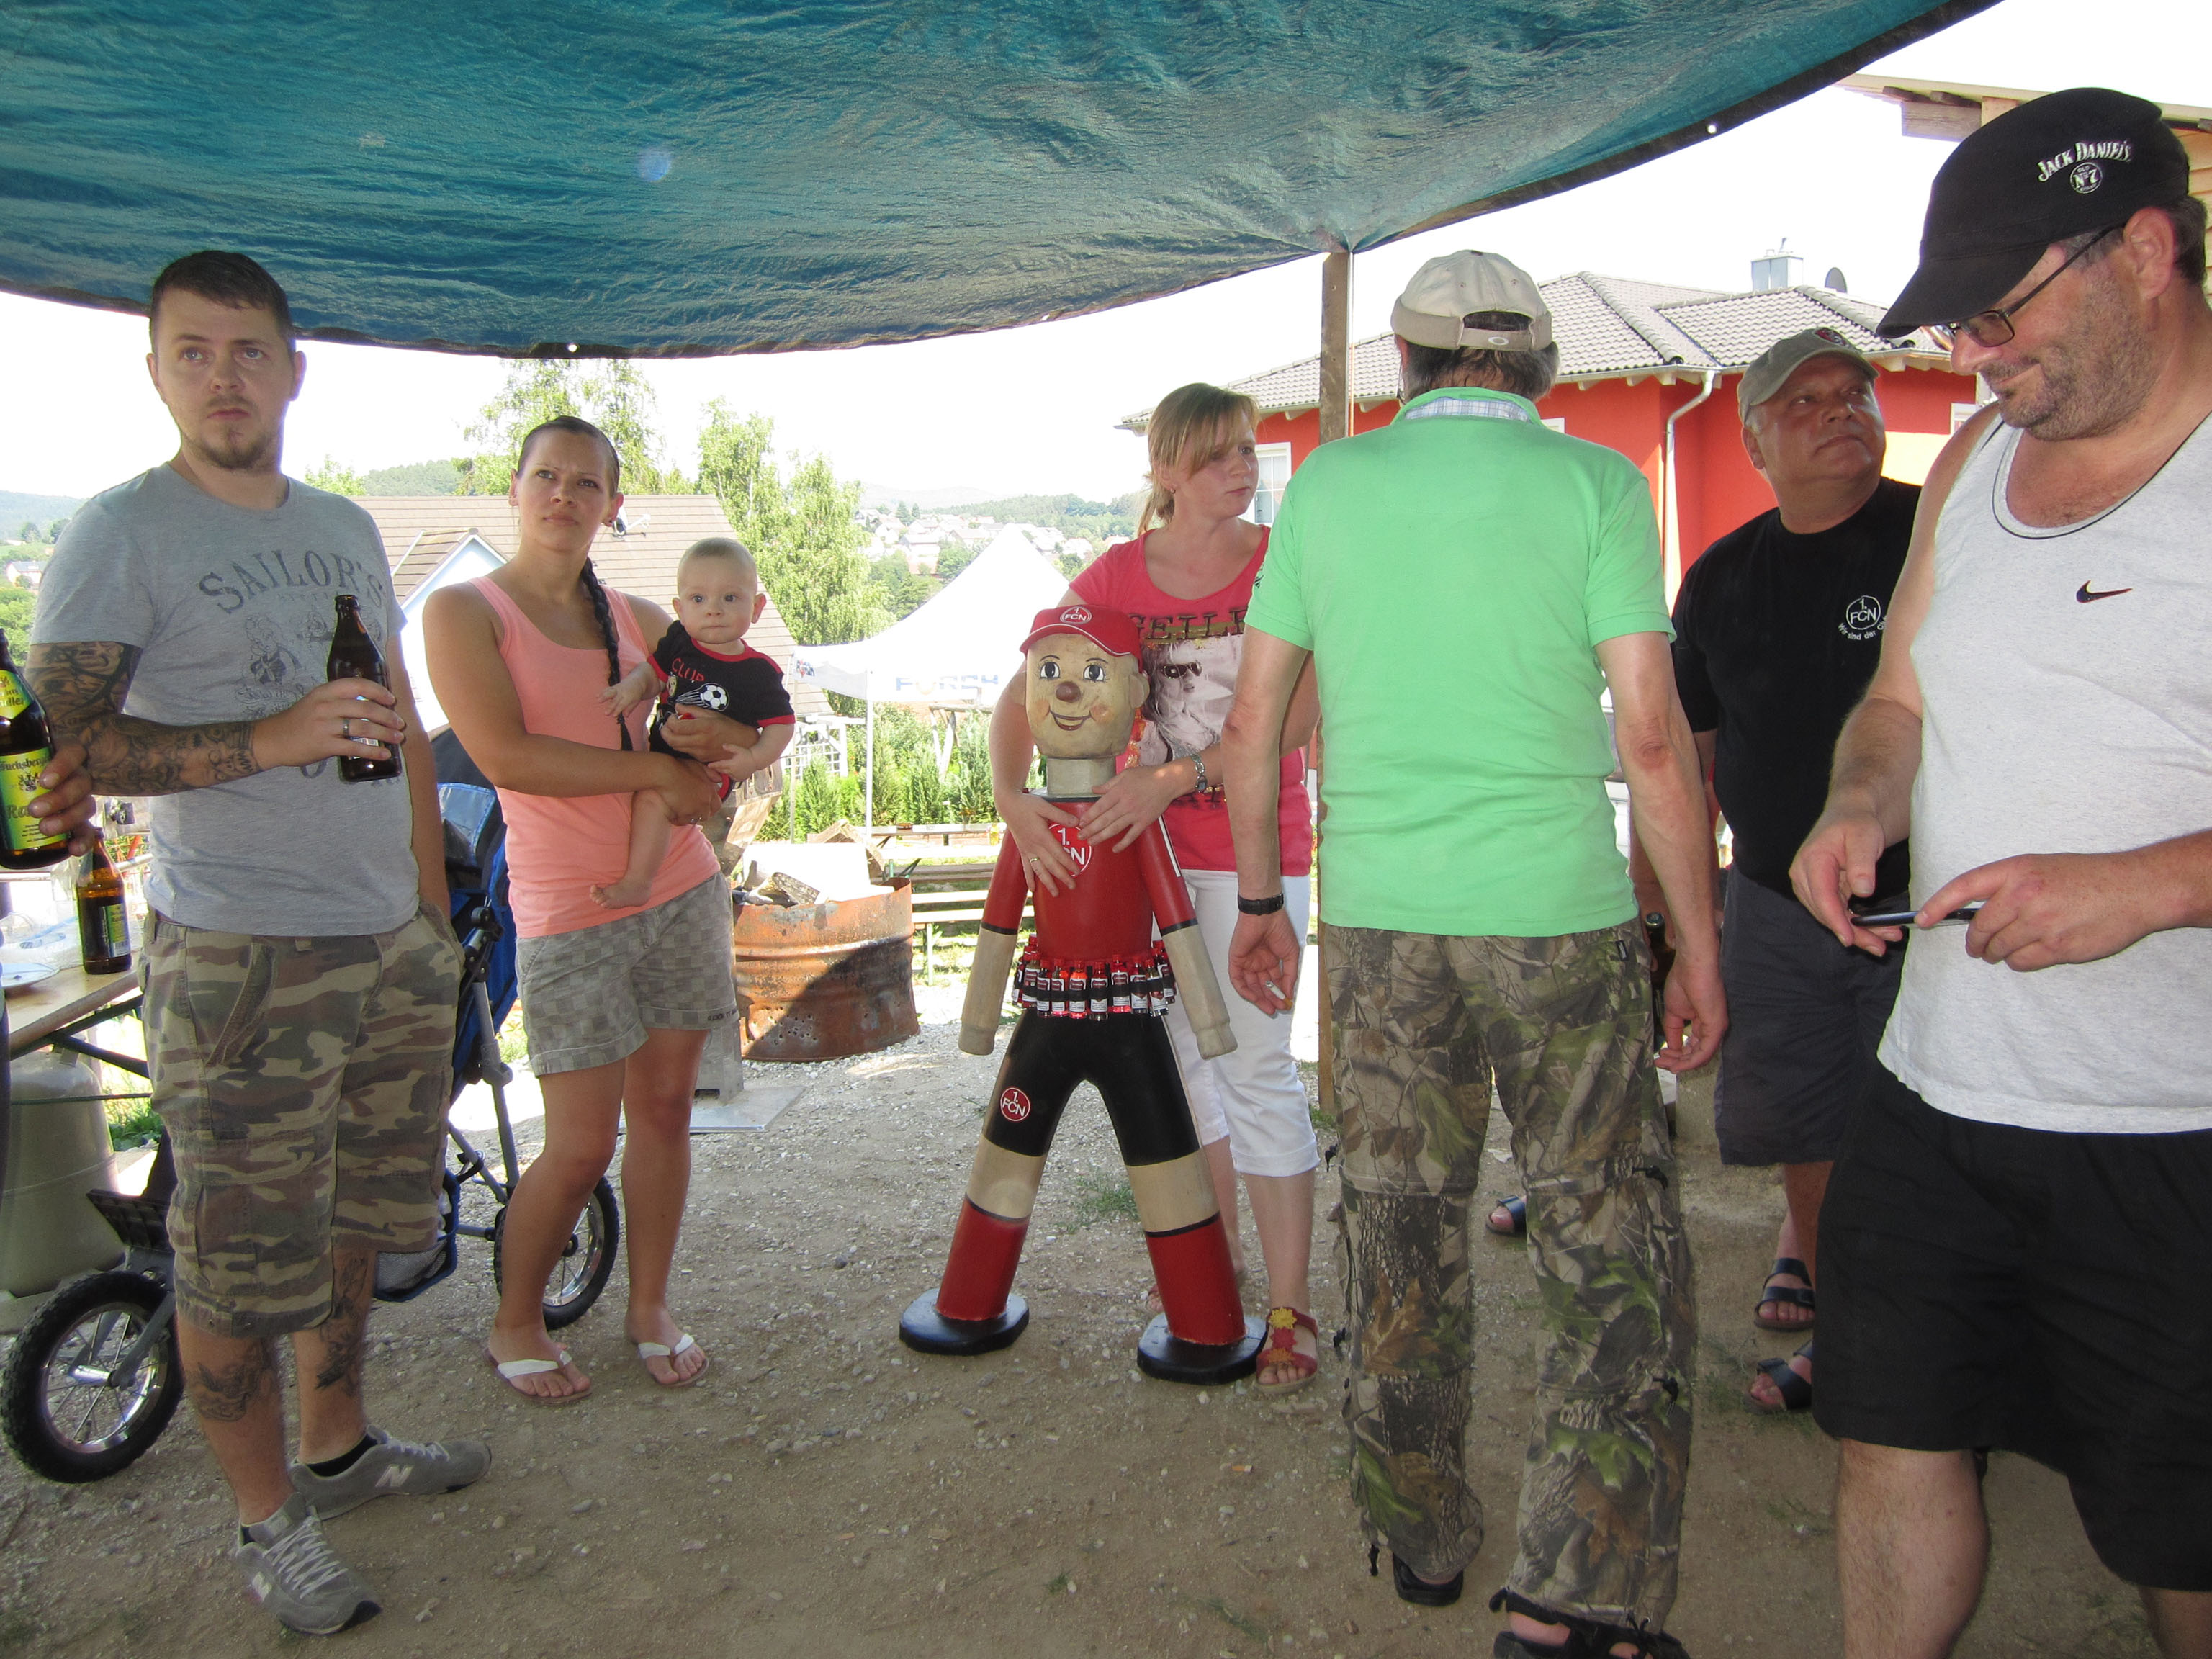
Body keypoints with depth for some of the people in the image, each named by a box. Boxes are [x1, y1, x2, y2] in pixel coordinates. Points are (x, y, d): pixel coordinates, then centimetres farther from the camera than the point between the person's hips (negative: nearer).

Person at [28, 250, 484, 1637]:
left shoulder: (348, 528, 13)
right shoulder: (121, 532, -6)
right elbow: (57, 736, -14)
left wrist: (434, 910, 16)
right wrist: (269, 738, -26)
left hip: (394, 939, 6)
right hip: (240, 955, -6)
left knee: (357, 1220, 18)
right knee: (244, 1259, 2)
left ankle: (342, 1446, 37)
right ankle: (269, 1518, 21)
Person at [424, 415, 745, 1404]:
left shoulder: (640, 620, 10)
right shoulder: (463, 611, -4)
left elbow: (749, 721, 12)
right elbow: (504, 756, -17)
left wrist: (708, 735, -12)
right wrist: (657, 768, -14)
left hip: (681, 890, 5)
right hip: (569, 913, -4)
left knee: (665, 1110, 10)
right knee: (580, 1146, -1)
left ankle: (650, 1306, 28)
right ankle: (515, 1323, 24)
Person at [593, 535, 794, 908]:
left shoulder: (758, 672, -14)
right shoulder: (678, 640, -2)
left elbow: (781, 723, -11)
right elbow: (654, 671, 6)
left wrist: (755, 759, -28)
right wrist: (633, 685, -18)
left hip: (709, 770, -7)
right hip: (660, 752, 8)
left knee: (653, 794, -30)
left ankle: (637, 882, -22)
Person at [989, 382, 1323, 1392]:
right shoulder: (1117, 575, 1)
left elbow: (1290, 717, -16)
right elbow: (1022, 696, 0)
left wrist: (1172, 778, -25)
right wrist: (1011, 797, -17)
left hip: (1254, 843, -4)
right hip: (1144, 843, 4)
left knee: (1255, 1064, -6)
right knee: (1175, 1050, 14)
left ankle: (1291, 1309, 5)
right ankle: (1219, 1252, 33)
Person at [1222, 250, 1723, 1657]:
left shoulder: (1329, 482, 6)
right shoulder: (1594, 482, -2)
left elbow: (1254, 721, 7)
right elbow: (1654, 738, -7)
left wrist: (1259, 897, 17)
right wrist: (1701, 939, 1)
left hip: (1377, 921, 3)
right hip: (1560, 918, -3)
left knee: (1402, 1237, 16)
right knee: (1616, 1259, 9)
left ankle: (1422, 1540, 32)